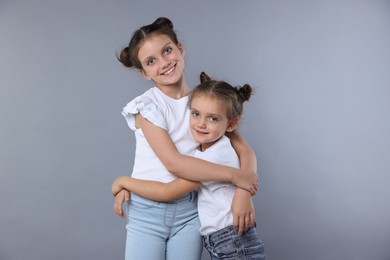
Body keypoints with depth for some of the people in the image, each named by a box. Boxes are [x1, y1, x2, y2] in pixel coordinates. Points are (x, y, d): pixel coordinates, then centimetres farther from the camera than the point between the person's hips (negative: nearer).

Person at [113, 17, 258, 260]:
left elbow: (245, 150, -1)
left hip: (189, 212, 2)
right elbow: (174, 162, -18)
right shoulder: (146, 106, -8)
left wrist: (243, 191, -20)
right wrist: (235, 175, -18)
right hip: (147, 211, -2)